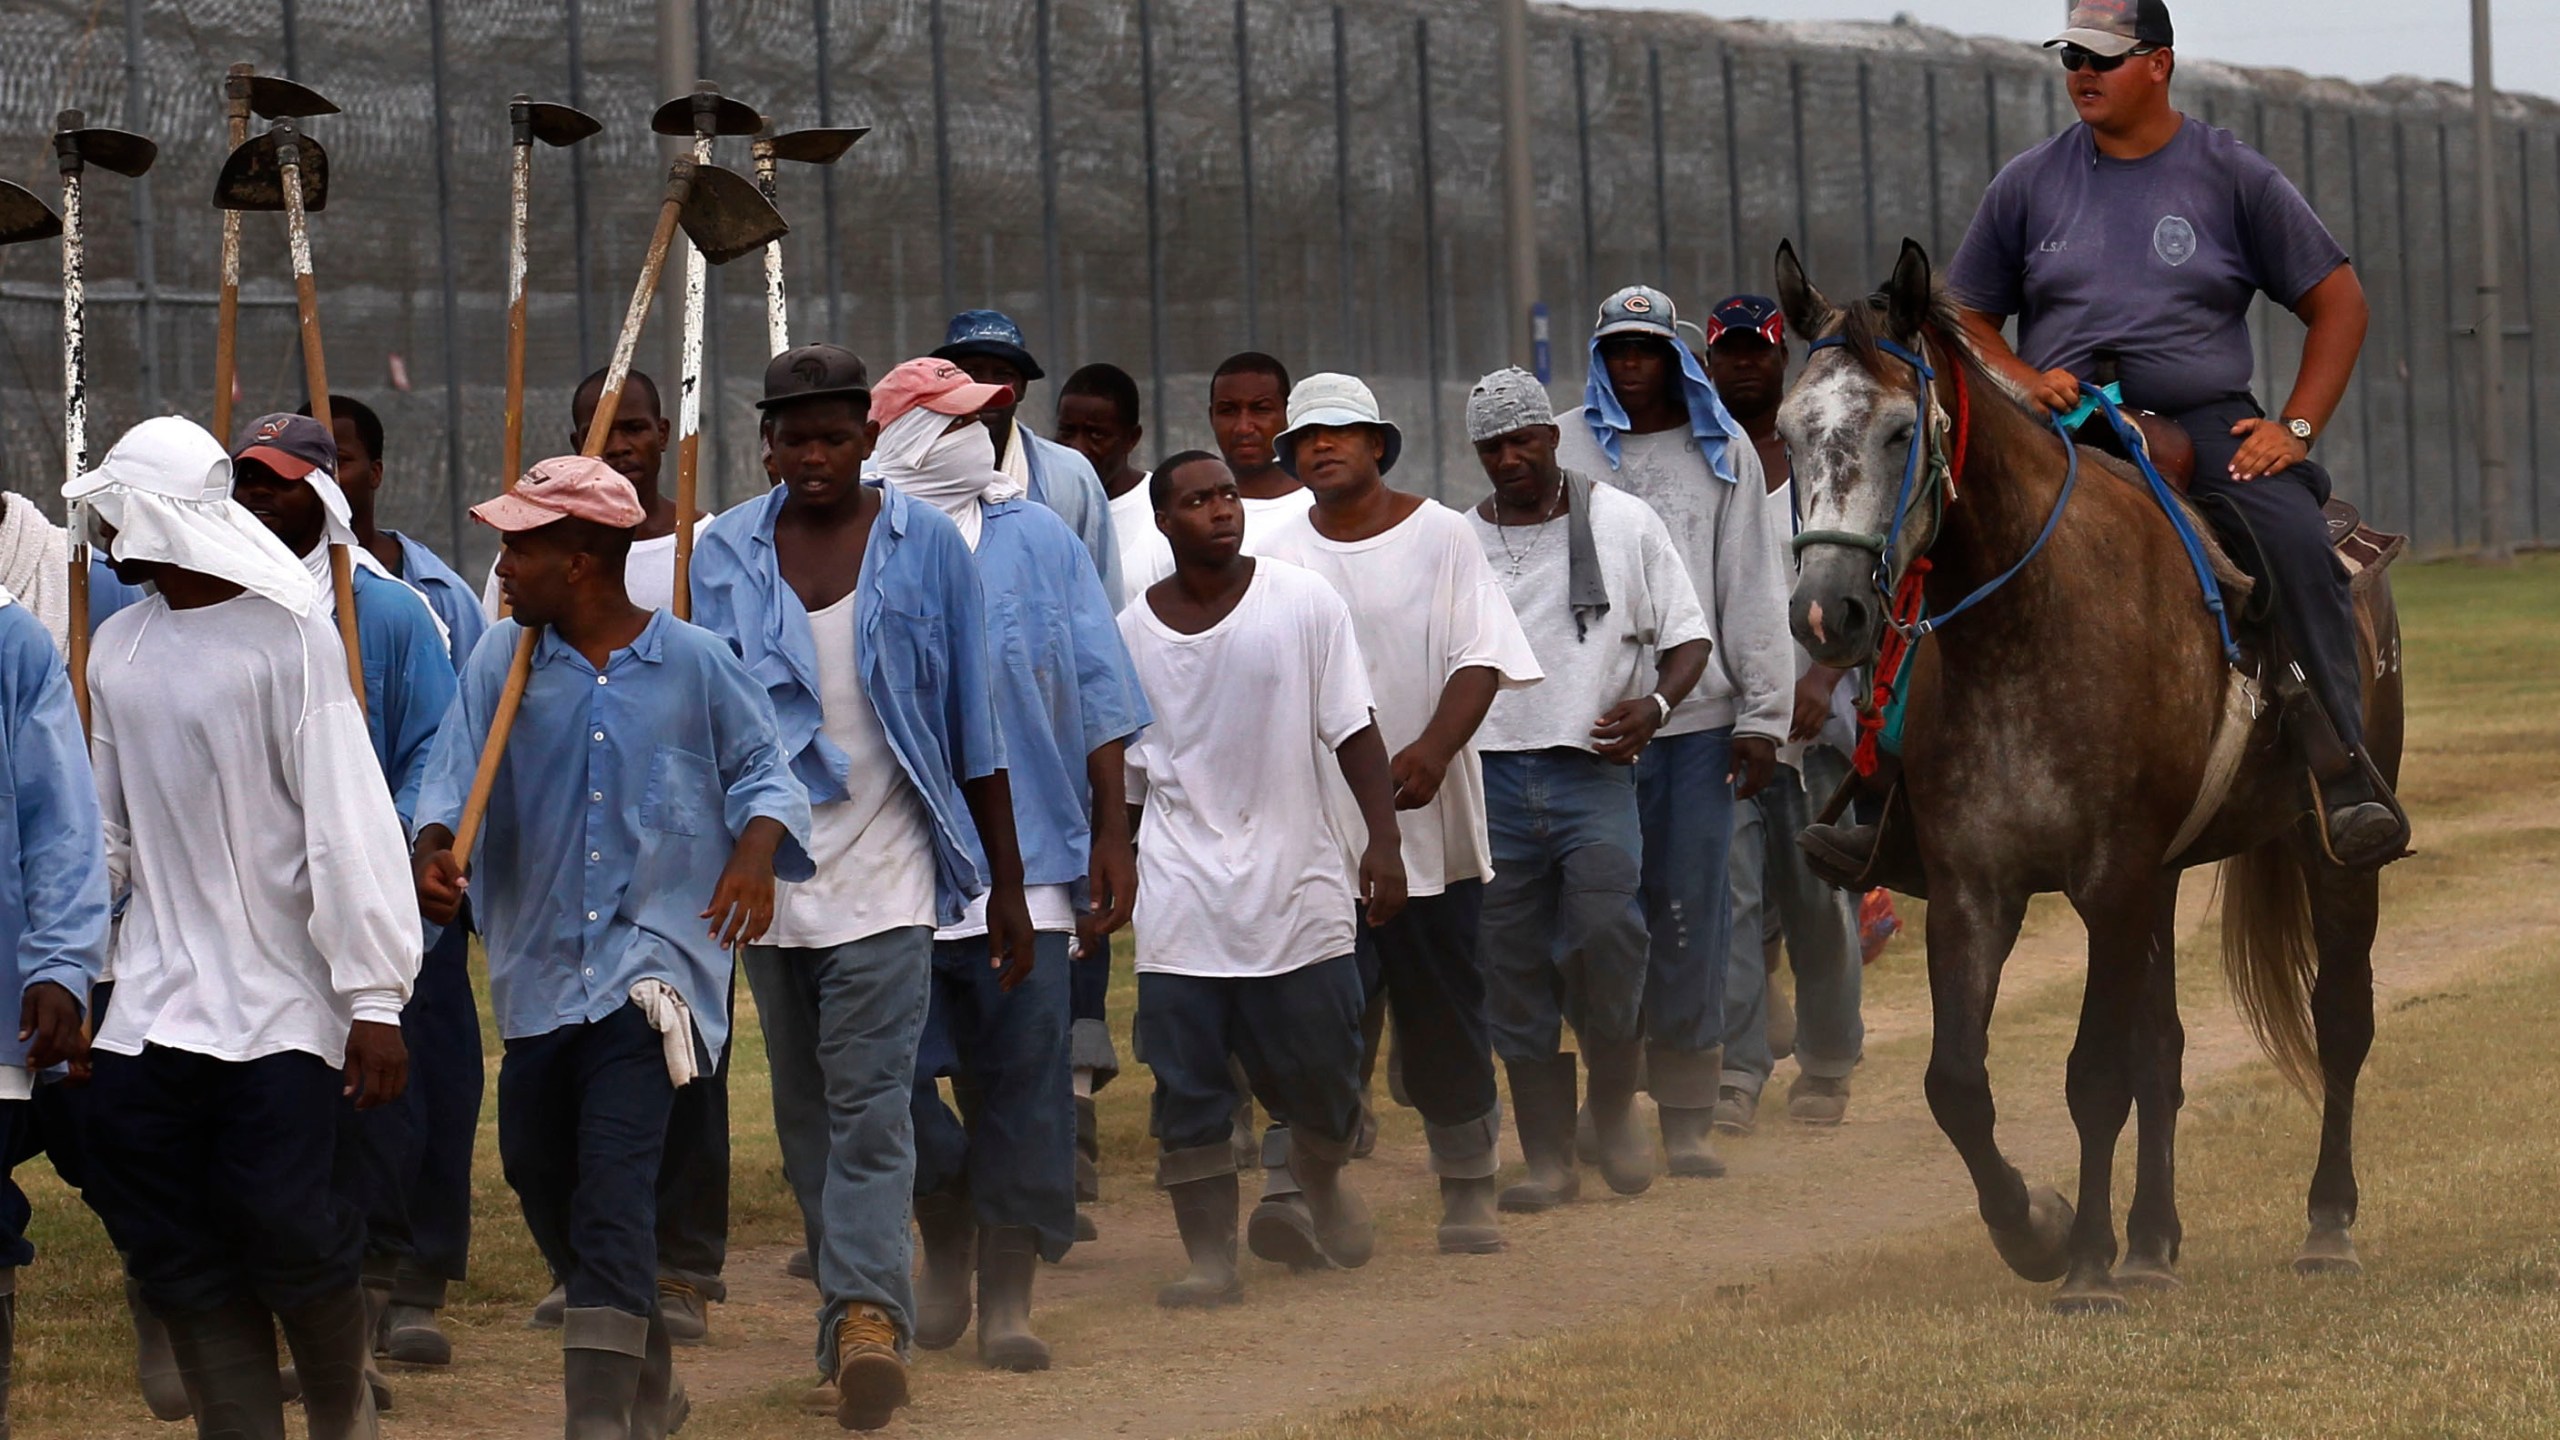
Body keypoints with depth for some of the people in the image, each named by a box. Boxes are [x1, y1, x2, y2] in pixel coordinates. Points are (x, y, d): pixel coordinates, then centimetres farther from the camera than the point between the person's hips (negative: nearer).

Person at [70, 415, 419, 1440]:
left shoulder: (288, 634, -9)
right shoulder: (117, 647, 10)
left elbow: (347, 822, -12)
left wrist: (374, 998, -15)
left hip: (280, 1004, -6)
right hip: (151, 1009, 6)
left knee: (284, 1221, -10)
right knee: (174, 1247, 1)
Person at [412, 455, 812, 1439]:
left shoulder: (693, 665, -4)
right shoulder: (502, 662, 3)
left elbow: (760, 765, 6)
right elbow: (456, 766, -5)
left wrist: (756, 849, -13)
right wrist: (432, 847, -24)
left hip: (654, 960, -5)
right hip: (541, 965, 5)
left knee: (614, 1189, -16)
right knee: (537, 1171, 15)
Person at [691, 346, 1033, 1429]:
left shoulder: (927, 547, 1)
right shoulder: (721, 557, 6)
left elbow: (975, 726, 5)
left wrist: (1007, 883, 5)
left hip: (885, 869, -3)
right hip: (768, 874, 3)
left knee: (868, 1106, -15)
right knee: (806, 1117, 7)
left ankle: (866, 1314, -24)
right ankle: (861, 1327, 13)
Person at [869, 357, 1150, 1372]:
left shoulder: (1038, 540, 11)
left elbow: (1098, 695, 12)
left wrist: (1111, 836, 7)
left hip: (1027, 856, 2)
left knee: (1024, 1070, -1)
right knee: (893, 1069, -6)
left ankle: (1007, 1296, 6)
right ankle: (946, 1237, 22)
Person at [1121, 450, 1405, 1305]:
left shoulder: (1301, 602, -1)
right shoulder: (1132, 631, 4)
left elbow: (1353, 731, 0)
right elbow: (1119, 773, 12)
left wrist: (1383, 839, -8)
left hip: (1297, 880, -1)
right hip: (1180, 896, 1)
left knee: (1321, 1074, 5)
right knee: (1187, 1089, -4)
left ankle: (1323, 1180, 37)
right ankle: (1210, 1258, 2)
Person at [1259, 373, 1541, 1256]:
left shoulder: (1442, 538, 3)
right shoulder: (1280, 560, 6)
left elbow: (1479, 659, -6)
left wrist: (1435, 749, -22)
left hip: (1431, 820, 0)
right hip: (1316, 825, 0)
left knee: (1446, 1013, 7)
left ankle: (1468, 1191, 20)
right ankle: (1302, 1191, -19)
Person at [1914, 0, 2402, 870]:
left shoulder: (2233, 176, 5)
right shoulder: (2028, 184, 11)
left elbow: (2338, 302, 7)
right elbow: (1966, 320, 17)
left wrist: (2296, 428, -6)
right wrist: (2025, 381, -5)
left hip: (2206, 425, -2)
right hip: (2061, 435, 2)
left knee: (2298, 543, -30)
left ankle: (2345, 779, -31)